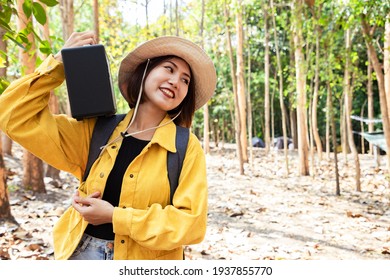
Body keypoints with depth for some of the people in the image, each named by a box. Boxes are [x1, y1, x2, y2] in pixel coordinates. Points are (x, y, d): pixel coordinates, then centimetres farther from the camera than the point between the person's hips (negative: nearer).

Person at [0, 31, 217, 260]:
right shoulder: (97, 130, -2)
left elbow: (191, 223, -17)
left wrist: (115, 216, -18)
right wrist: (60, 61, -9)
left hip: (145, 259, -2)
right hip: (82, 253, 3)